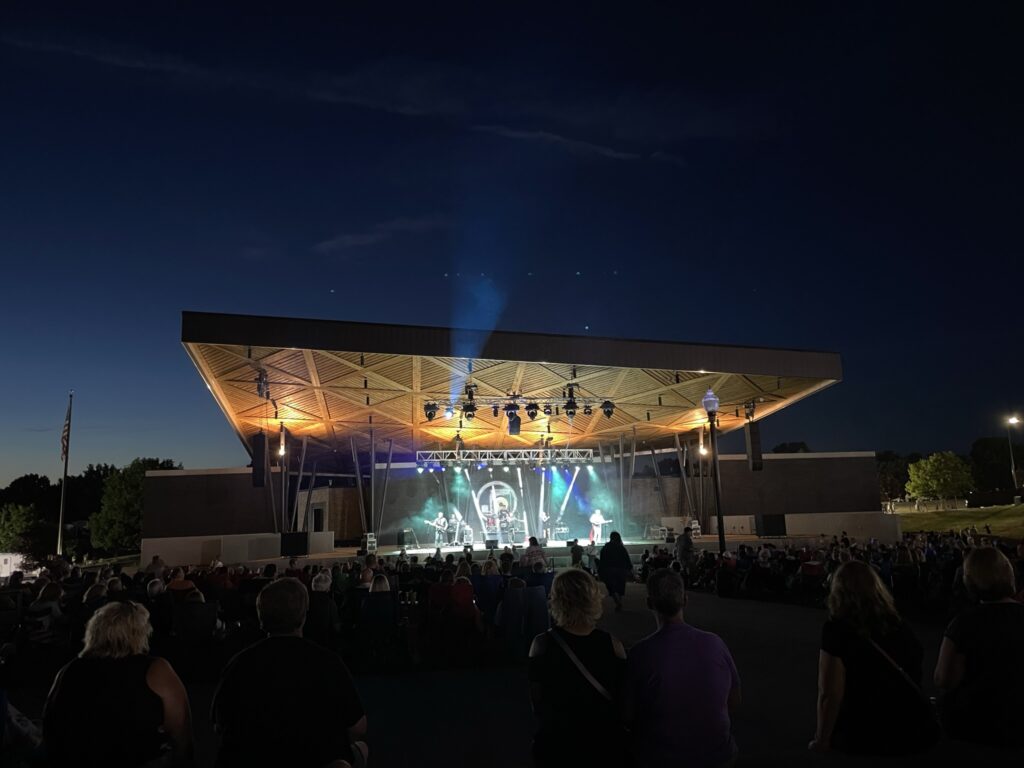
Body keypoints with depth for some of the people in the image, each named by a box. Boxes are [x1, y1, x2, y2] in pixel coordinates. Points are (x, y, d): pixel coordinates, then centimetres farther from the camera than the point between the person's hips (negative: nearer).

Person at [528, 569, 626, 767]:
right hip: (607, 748, 1)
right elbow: (624, 703, -7)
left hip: (557, 746, 0)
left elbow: (537, 703, -9)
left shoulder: (543, 645, -20)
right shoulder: (612, 645, -19)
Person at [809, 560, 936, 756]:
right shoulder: (899, 625, 5)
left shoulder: (837, 628, -13)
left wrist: (821, 742, -1)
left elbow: (830, 695, -15)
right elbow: (911, 683, 16)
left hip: (867, 739, -6)